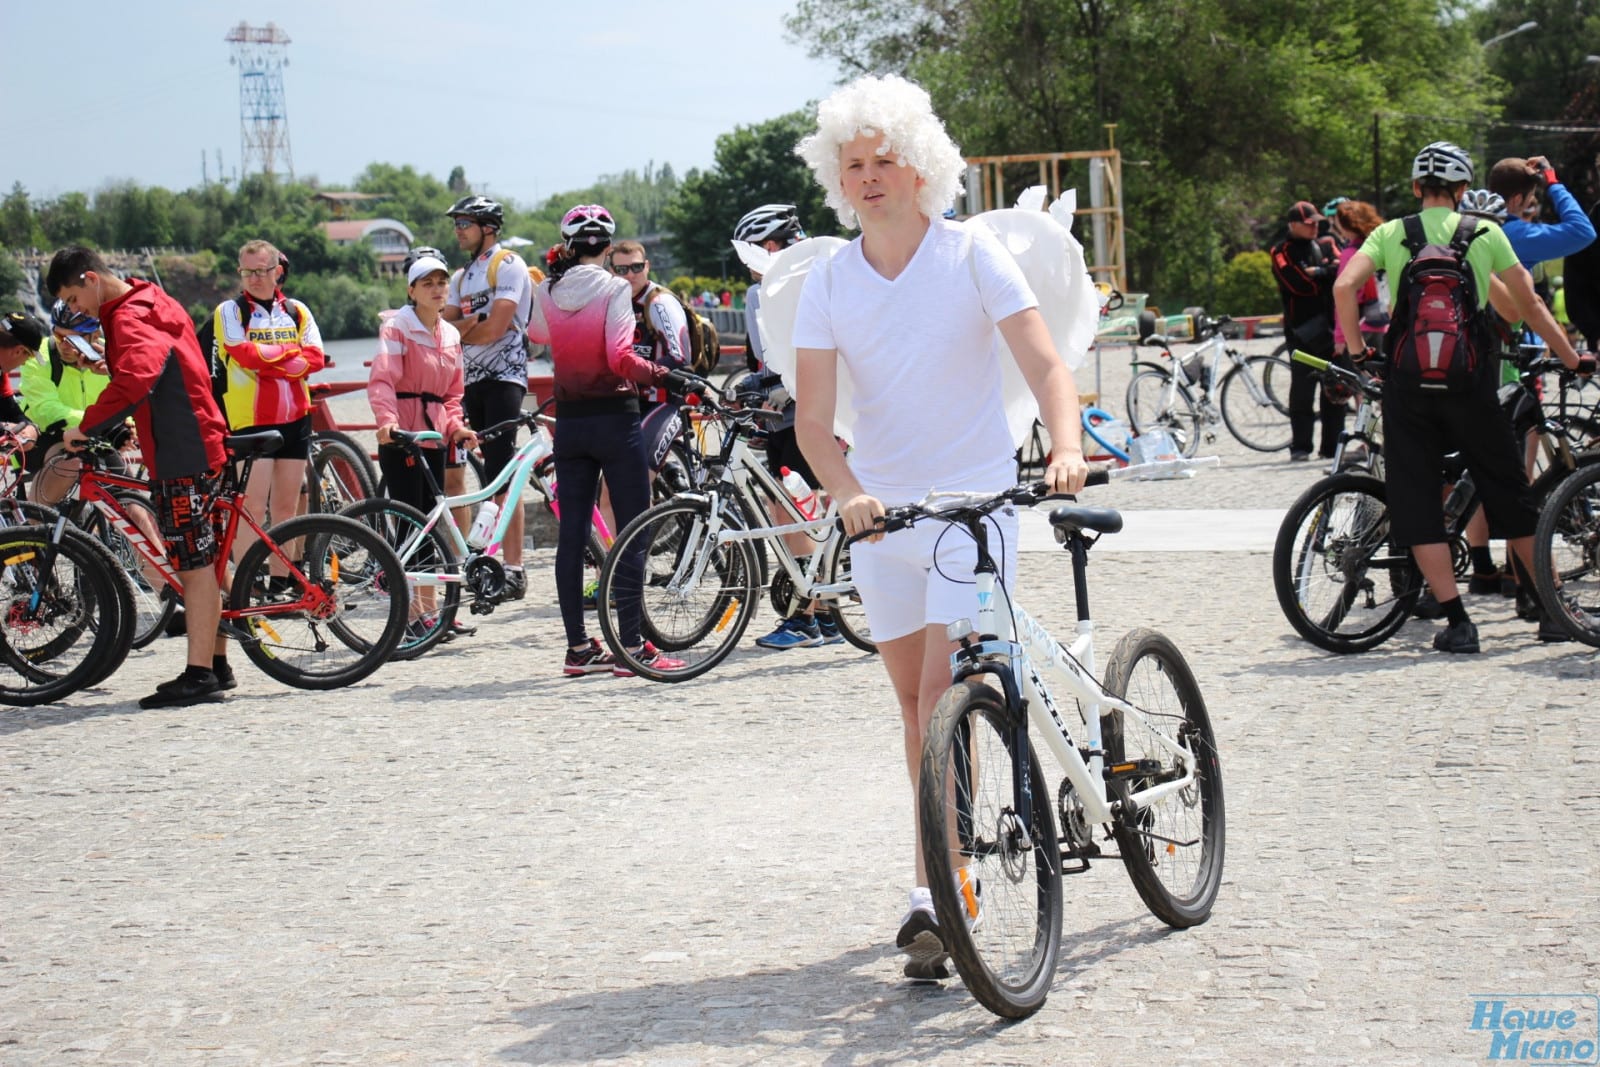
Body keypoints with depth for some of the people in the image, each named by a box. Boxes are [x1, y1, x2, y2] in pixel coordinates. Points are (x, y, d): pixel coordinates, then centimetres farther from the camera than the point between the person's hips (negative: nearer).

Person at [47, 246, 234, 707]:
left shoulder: (129, 318, -15)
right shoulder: (150, 302, 17)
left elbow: (134, 380, -33)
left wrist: (85, 427, -25)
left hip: (181, 453, -10)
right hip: (196, 444, 10)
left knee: (194, 565, -9)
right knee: (201, 562, 14)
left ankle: (199, 675, -9)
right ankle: (215, 665, 20)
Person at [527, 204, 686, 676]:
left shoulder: (547, 293, 3)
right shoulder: (613, 288, -10)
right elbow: (620, 358, -22)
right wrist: (663, 375, -16)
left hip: (569, 422, 5)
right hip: (614, 420, -5)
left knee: (572, 533, 8)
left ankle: (578, 647, 10)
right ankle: (632, 647, -3)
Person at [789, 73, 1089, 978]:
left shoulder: (973, 256, -8)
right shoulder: (828, 282, -1)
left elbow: (1047, 366, -15)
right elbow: (814, 418, -8)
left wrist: (1066, 451, -35)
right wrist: (849, 492, -27)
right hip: (881, 511, 4)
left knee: (944, 693, -14)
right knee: (914, 700, 11)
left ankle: (935, 894, -13)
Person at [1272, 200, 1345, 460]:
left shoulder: (1326, 246, 17)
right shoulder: (1283, 251, 1)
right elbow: (1299, 284, -12)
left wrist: (1317, 272, -11)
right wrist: (1327, 273, -3)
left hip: (1330, 326, 5)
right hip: (1302, 328, -5)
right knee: (1302, 389, -6)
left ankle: (1332, 446, 11)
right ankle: (1300, 447, -2)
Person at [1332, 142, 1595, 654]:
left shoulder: (1390, 234, 6)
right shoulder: (1485, 232, 5)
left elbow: (1344, 287, -10)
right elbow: (1528, 307, 8)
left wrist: (1355, 350, 2)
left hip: (1408, 386, 0)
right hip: (1470, 382, 0)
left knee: (1417, 504, 4)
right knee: (1510, 495, 12)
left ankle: (1456, 621, -4)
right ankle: (1554, 610, 19)